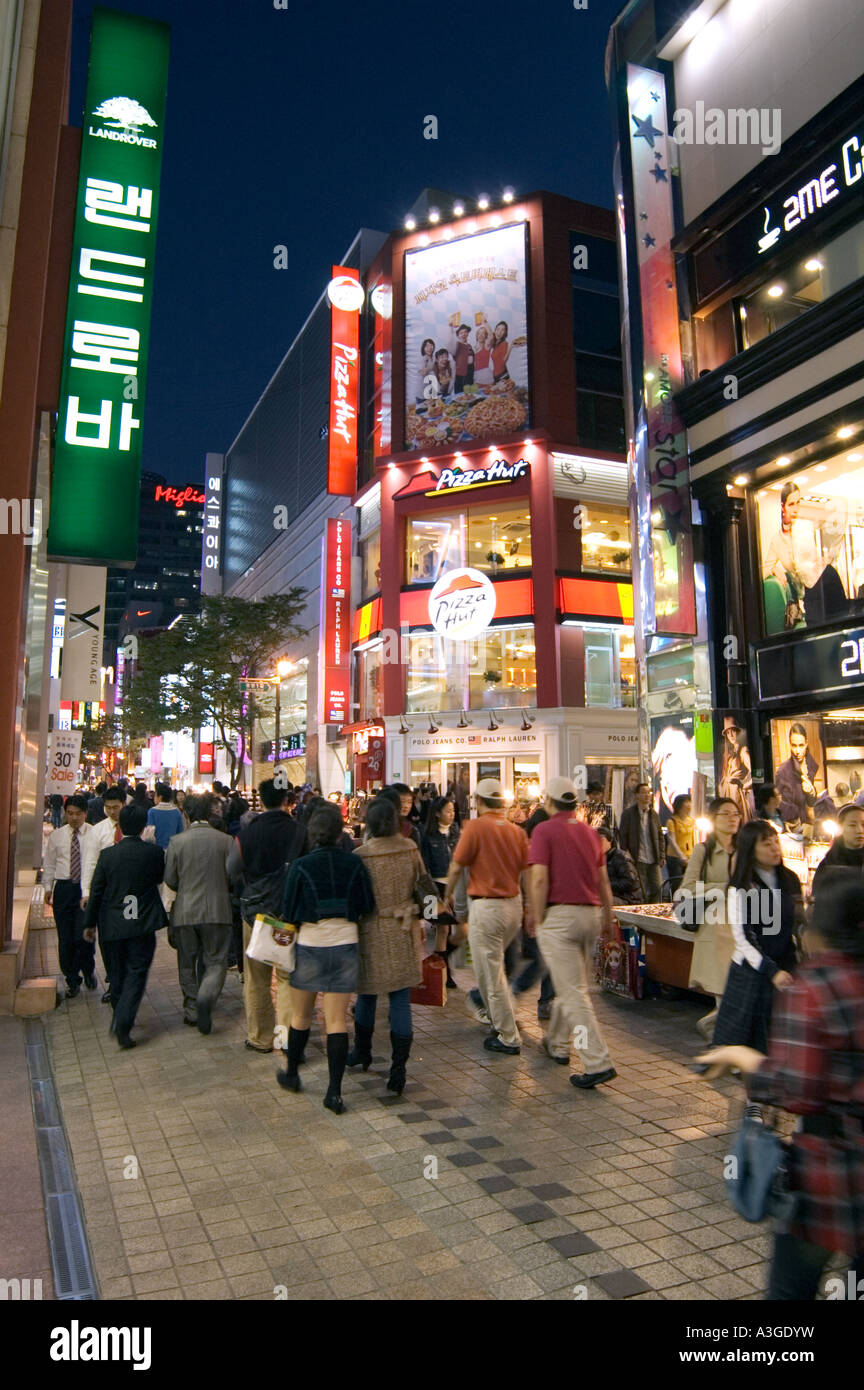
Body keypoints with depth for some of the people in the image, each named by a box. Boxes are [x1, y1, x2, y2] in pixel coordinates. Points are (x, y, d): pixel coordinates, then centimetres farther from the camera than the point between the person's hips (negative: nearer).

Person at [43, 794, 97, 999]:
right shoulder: (56, 836, 7)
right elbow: (49, 864, 14)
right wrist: (48, 888, 11)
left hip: (88, 888, -3)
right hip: (63, 888, 3)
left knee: (83, 934, -9)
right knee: (65, 938, 6)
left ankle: (88, 970, 20)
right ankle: (72, 981, 21)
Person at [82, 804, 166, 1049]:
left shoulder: (107, 854, -7)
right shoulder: (155, 852, -8)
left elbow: (96, 891, -1)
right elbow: (160, 878, 10)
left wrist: (89, 923, 8)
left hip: (111, 925, 2)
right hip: (143, 924, -2)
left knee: (116, 975, 17)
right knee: (136, 973, 3)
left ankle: (120, 1018, 33)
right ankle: (123, 1023, -11)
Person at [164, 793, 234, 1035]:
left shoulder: (177, 842, -6)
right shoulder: (225, 840, -6)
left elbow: (169, 878, -1)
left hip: (185, 911, 1)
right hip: (217, 910, -1)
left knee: (187, 963, 16)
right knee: (215, 961, 7)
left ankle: (191, 1010, 21)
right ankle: (206, 998, -19)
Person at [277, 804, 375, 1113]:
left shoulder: (300, 866, -10)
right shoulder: (354, 864, -6)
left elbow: (289, 912, -7)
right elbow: (367, 906, -2)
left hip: (309, 944, -1)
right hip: (346, 943, 1)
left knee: (300, 1015, 19)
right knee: (337, 1019, 5)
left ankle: (292, 1073, 35)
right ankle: (334, 1092, 5)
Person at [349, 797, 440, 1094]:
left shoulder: (361, 855, -14)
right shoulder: (410, 848, -3)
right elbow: (424, 883, 7)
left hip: (373, 932, -2)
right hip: (404, 932, 3)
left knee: (367, 994, 17)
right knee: (401, 999, 6)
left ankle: (362, 1052, 37)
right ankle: (398, 1069, 5)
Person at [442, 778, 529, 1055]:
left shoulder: (476, 827, -12)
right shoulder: (517, 831, 3)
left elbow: (456, 867, -8)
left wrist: (447, 894, 9)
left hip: (486, 907, -6)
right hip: (513, 905, 7)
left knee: (490, 973, 4)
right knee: (494, 963, 27)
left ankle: (508, 1038, 11)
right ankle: (490, 1011, 42)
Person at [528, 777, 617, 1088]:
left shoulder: (544, 830, -8)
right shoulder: (590, 832, 11)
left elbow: (539, 879, -16)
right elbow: (603, 880, 13)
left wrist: (538, 919, -7)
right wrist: (608, 917, 21)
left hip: (559, 914, -7)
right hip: (590, 913, 7)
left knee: (574, 992, -4)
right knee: (572, 984, 20)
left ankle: (598, 1063, -7)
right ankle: (557, 1044, 36)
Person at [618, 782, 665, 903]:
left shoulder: (654, 814, 13)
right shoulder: (628, 813, -1)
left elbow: (660, 837, 16)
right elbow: (622, 837, -2)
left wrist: (662, 856, 8)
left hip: (653, 861, 4)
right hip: (637, 860, -4)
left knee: (656, 890, 1)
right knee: (640, 893, -1)